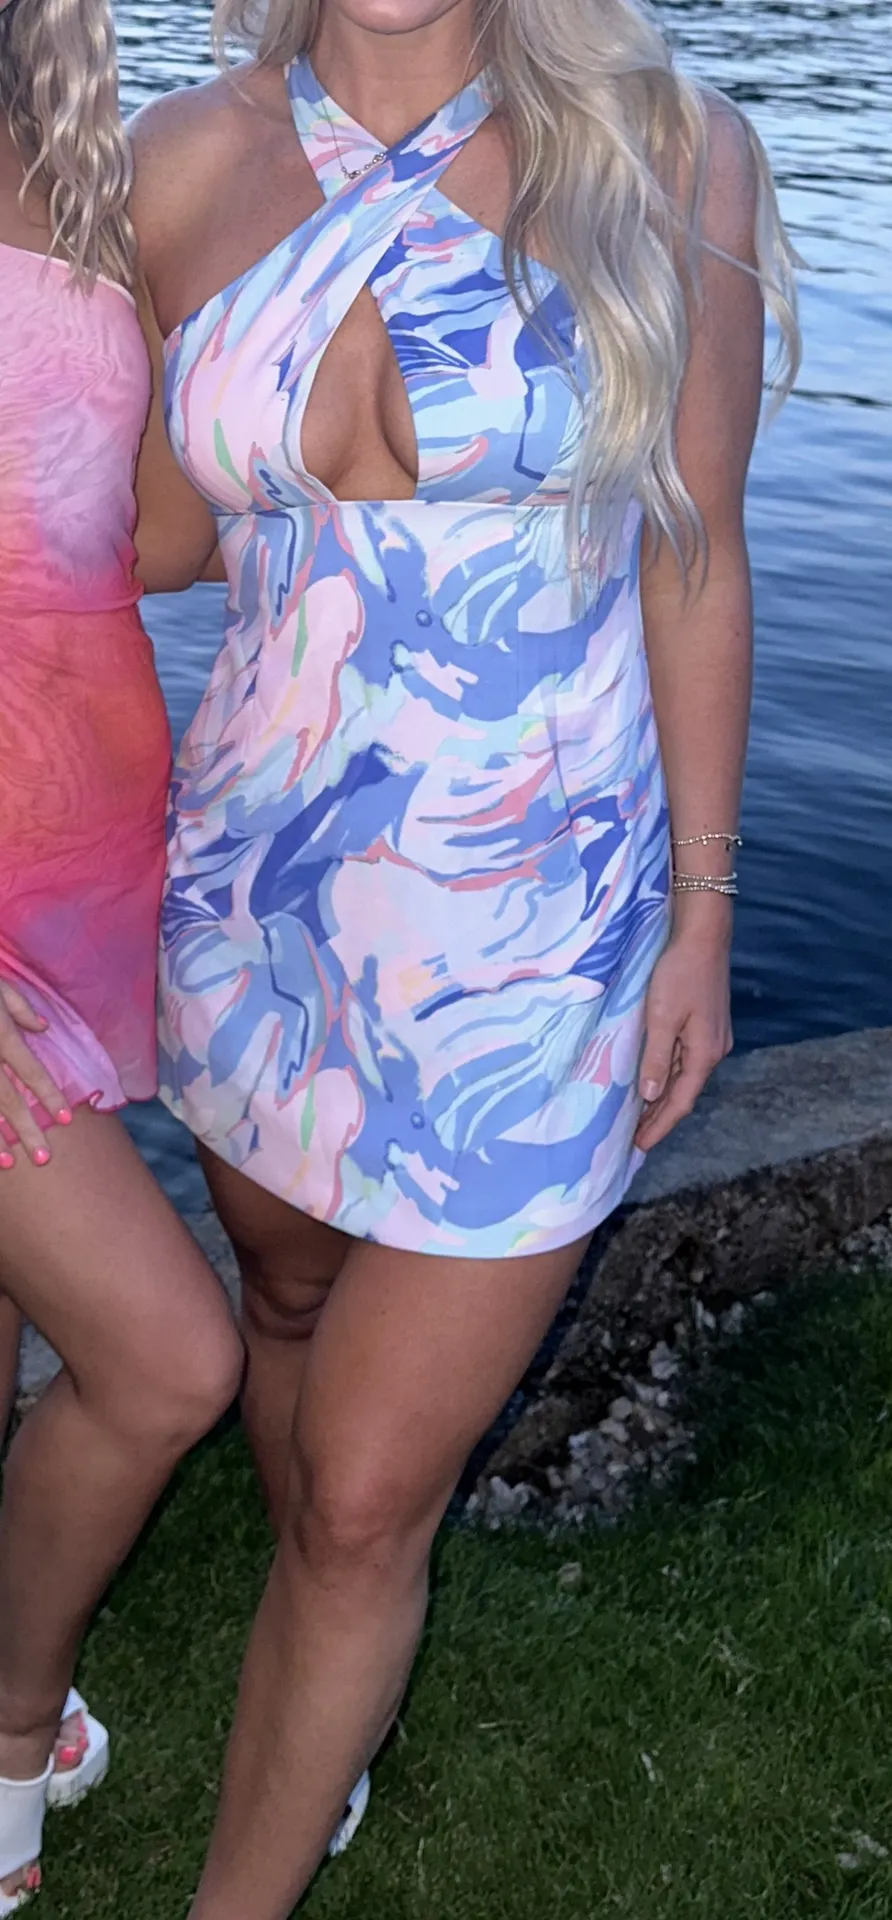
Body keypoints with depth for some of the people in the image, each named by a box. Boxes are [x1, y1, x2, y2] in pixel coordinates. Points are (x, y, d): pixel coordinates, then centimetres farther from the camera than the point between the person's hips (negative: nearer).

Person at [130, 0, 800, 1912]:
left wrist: (704, 912, 0)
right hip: (259, 889, 4)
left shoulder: (670, 156, -11)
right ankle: (327, 1697, 56)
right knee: (289, 1306, 26)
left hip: (527, 946, -4)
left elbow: (697, 561, -3)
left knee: (362, 1506, 2)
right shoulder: (190, 164, -3)